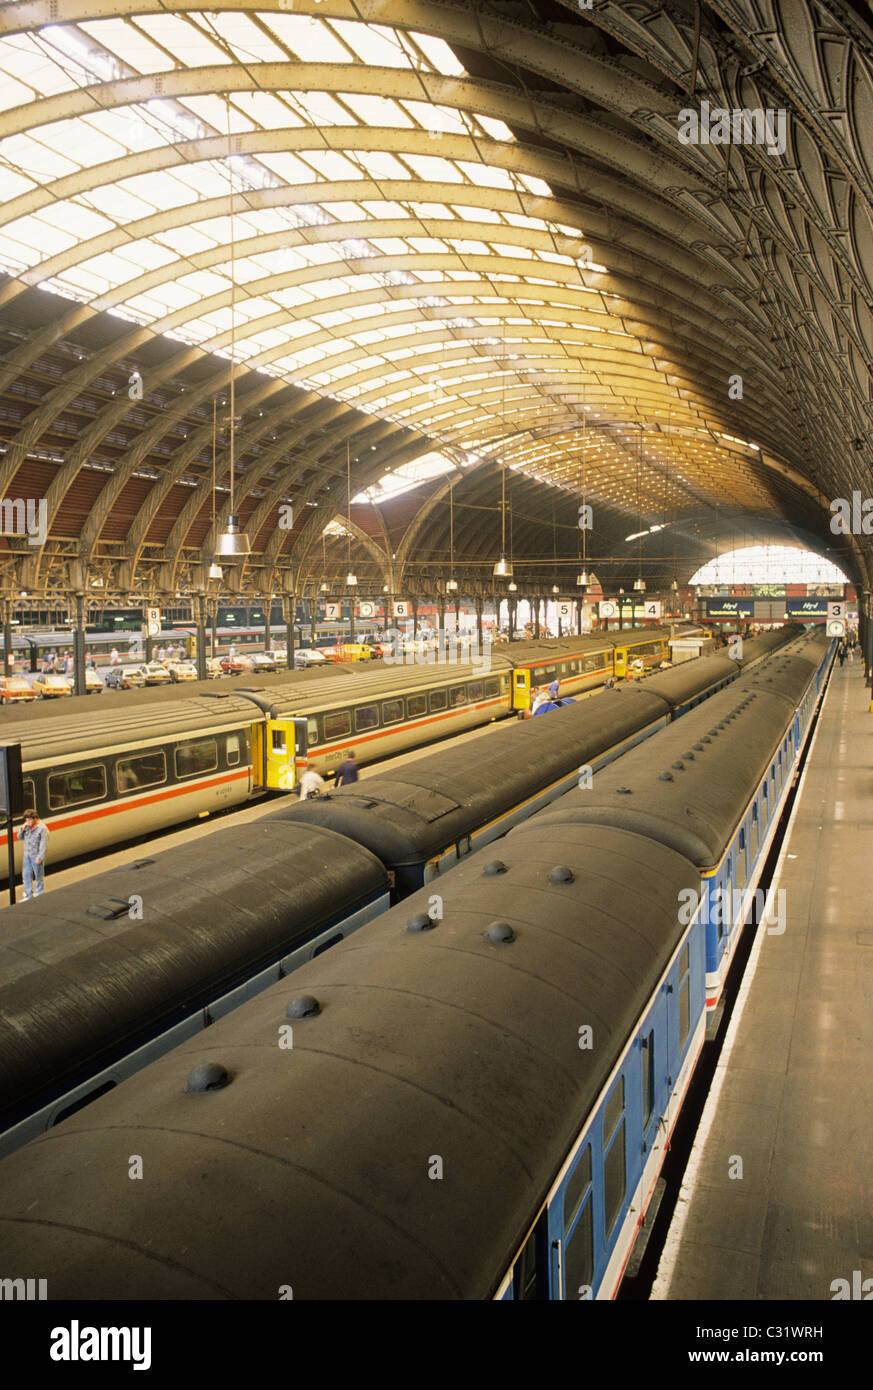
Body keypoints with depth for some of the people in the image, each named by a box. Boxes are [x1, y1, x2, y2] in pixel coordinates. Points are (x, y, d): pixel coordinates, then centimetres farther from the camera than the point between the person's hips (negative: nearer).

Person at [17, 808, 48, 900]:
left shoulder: (42, 828, -16)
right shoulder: (28, 827, 3)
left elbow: (44, 845, -16)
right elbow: (19, 837, 12)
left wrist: (39, 858, -19)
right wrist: (22, 829, -7)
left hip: (36, 857, -6)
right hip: (27, 855, 6)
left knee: (39, 876, 8)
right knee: (26, 875, 13)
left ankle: (38, 895, 22)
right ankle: (28, 895, 26)